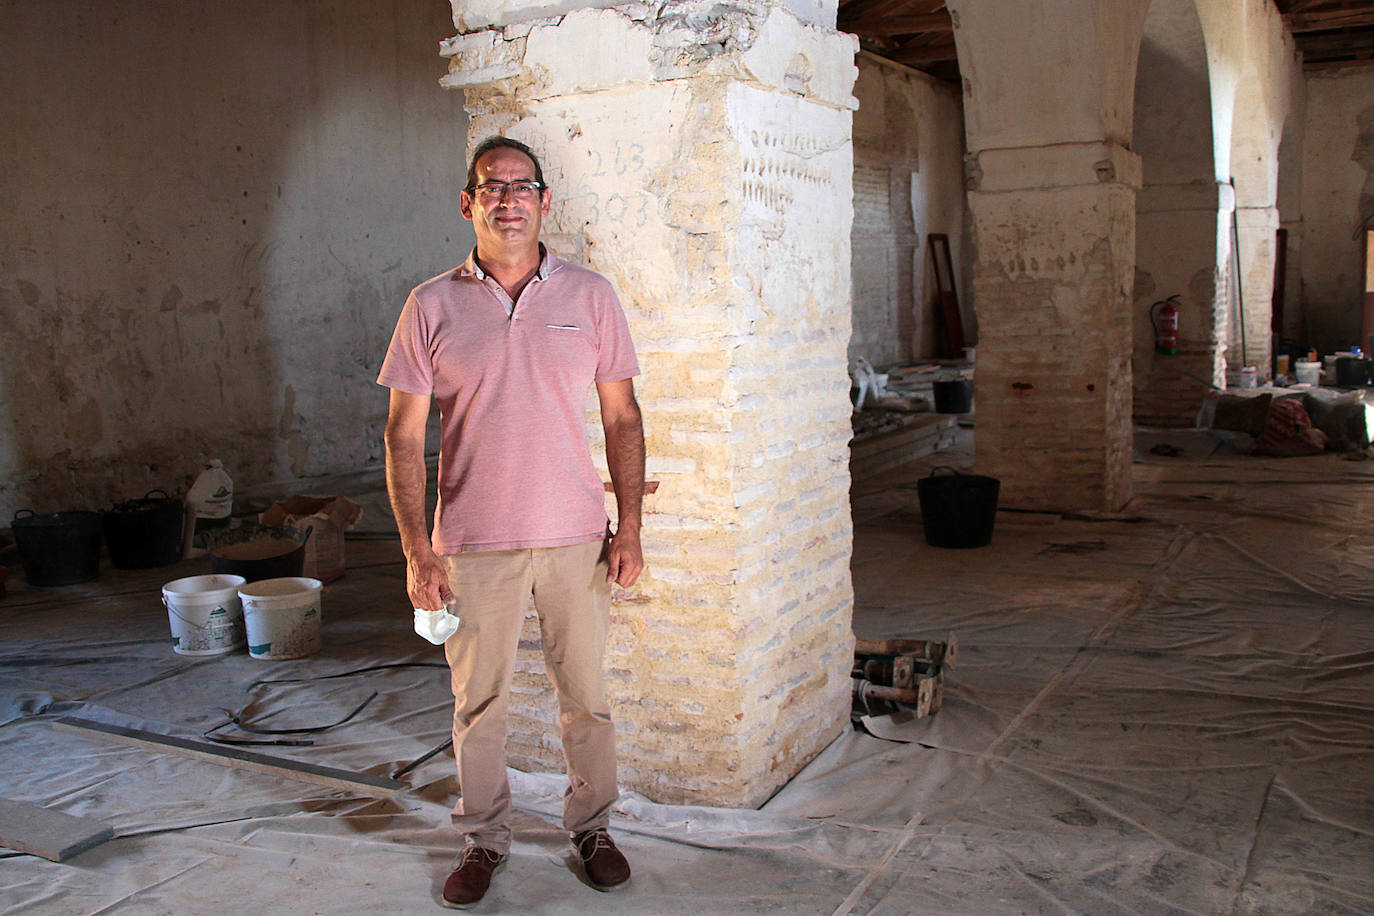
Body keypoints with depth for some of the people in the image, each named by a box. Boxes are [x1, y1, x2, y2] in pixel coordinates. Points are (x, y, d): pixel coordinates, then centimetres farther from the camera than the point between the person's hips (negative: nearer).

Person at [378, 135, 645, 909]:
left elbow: (623, 418, 5)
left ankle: (593, 826, 31)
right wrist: (417, 550, -7)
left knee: (586, 694, 10)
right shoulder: (432, 307, 0)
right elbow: (404, 435, 0)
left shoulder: (590, 295, 2)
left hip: (576, 538, 1)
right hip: (474, 544, 0)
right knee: (479, 702, 10)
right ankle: (485, 839, 29)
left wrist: (629, 527, -1)